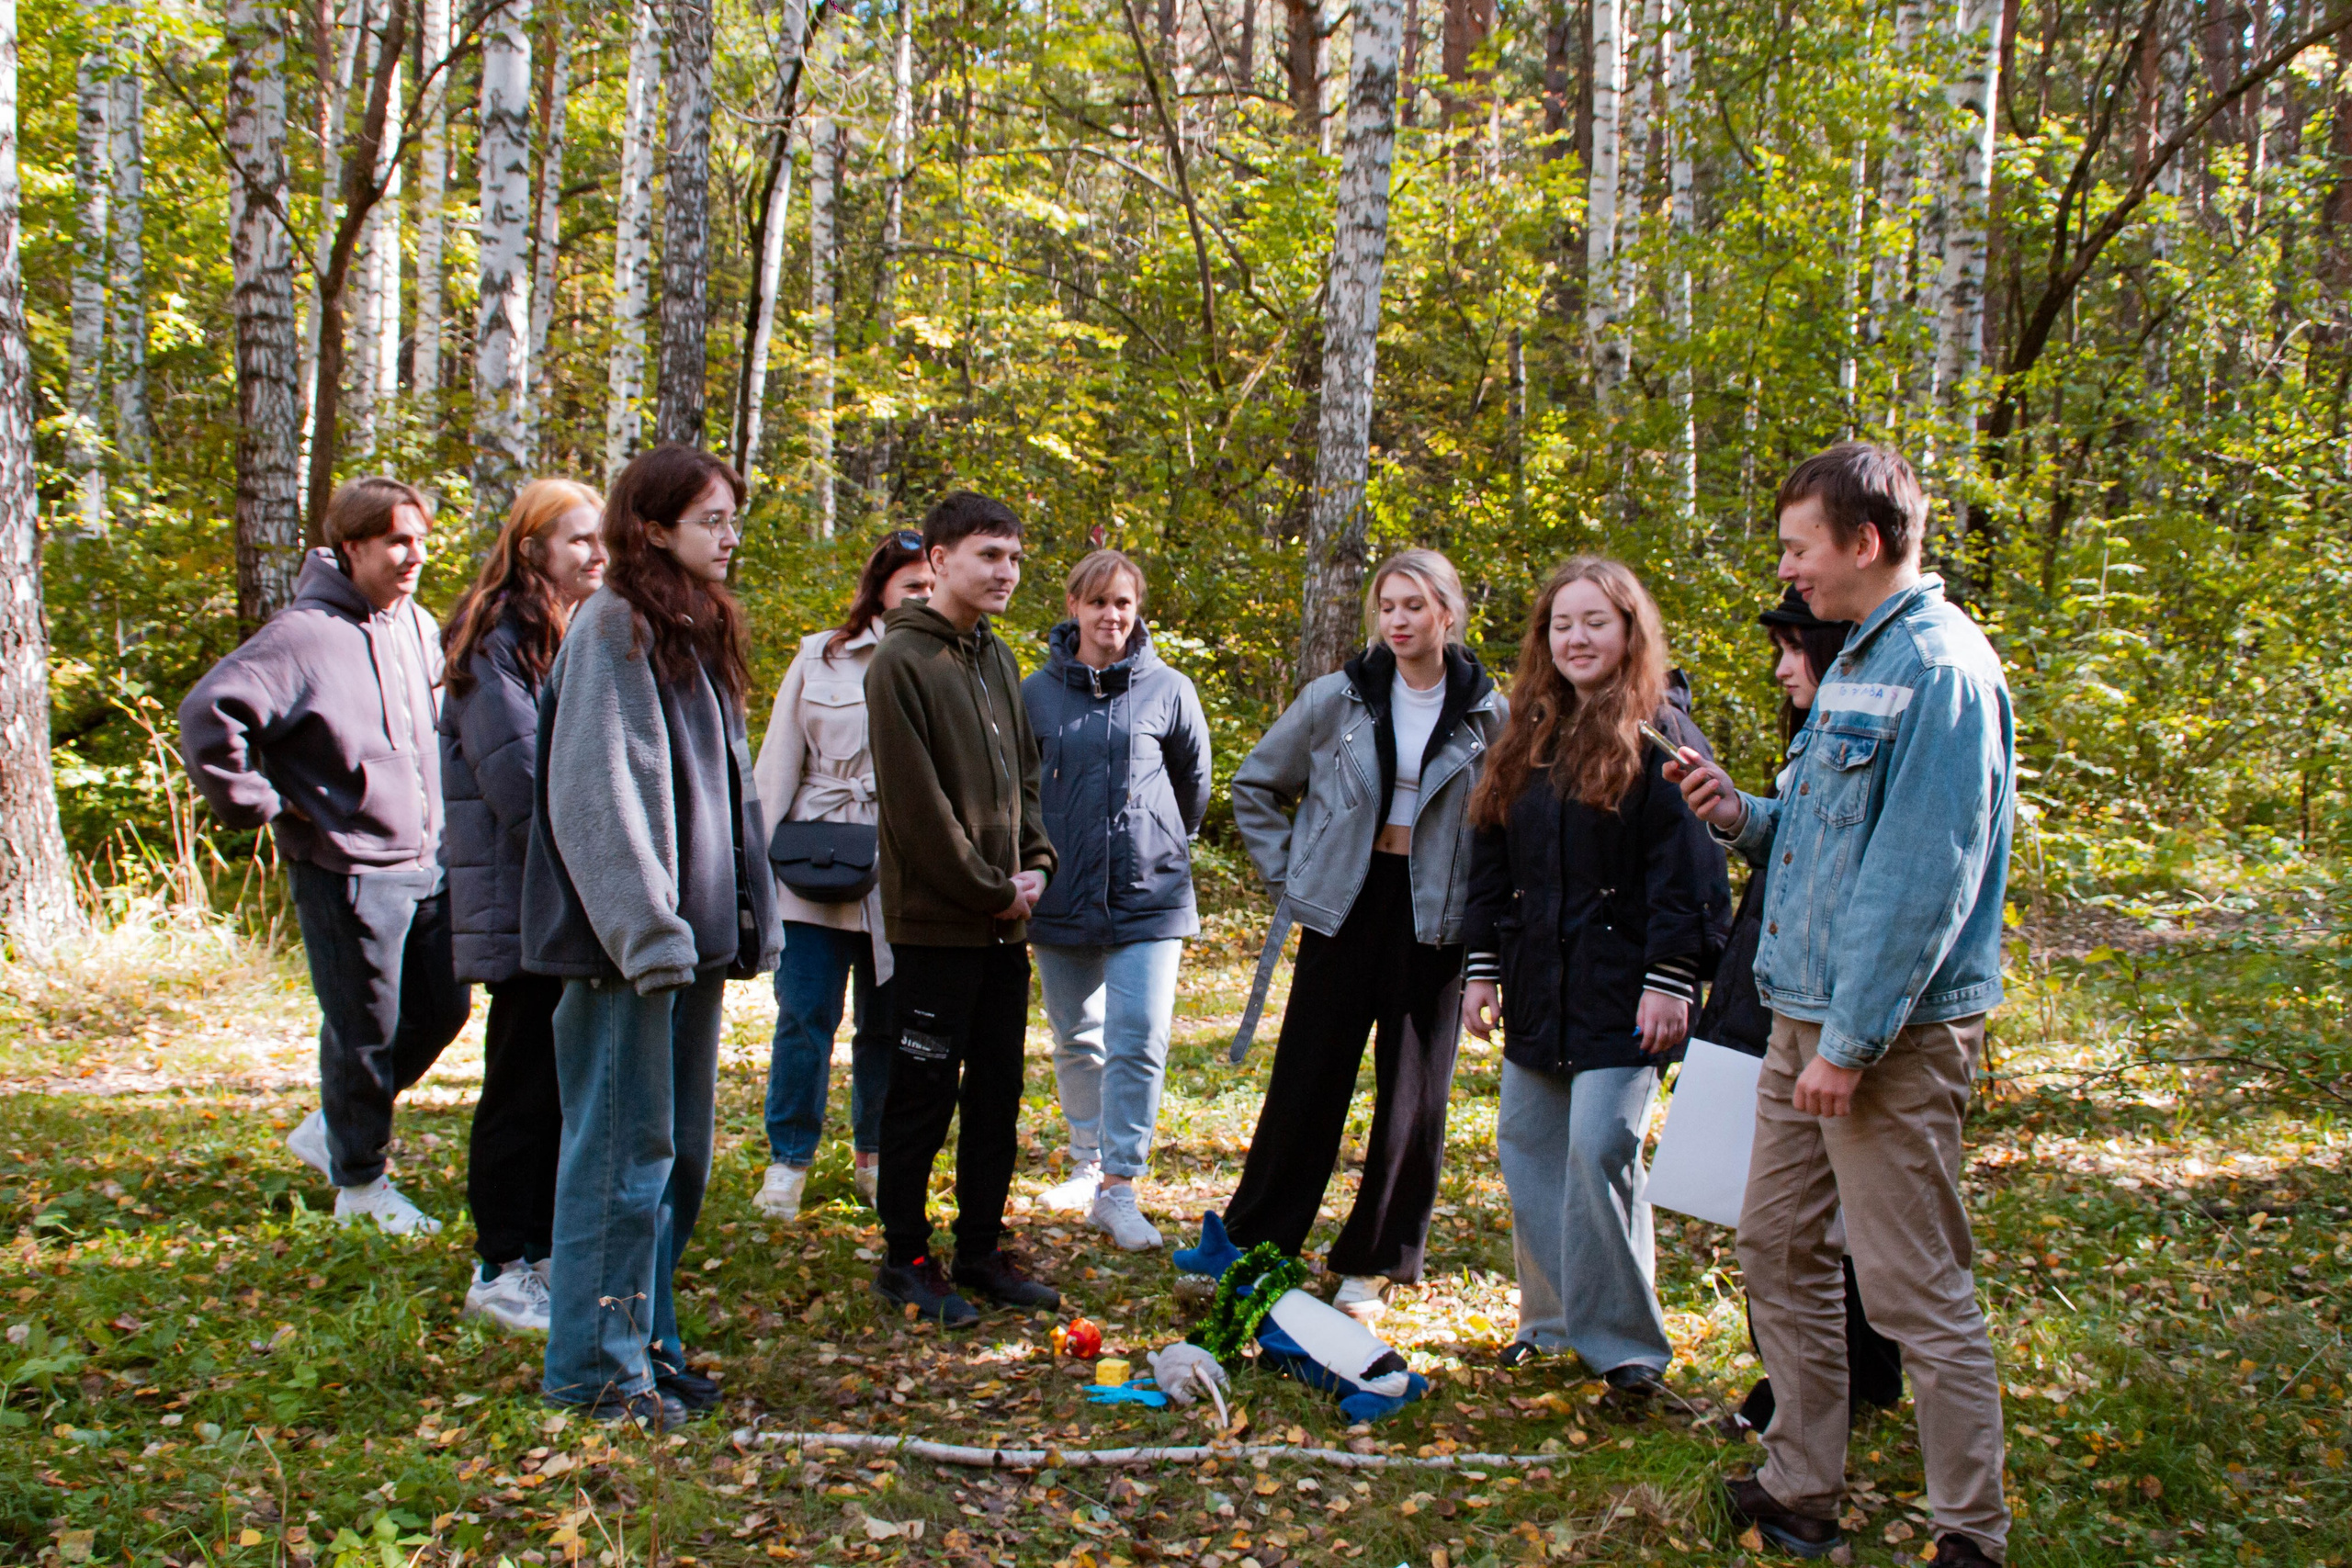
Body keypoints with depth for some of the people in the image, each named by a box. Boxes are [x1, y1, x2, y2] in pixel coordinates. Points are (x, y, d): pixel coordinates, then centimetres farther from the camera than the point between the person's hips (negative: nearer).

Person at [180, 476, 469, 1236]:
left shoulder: (420, 627, 8)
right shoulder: (304, 634, -17)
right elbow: (208, 717, -24)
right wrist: (260, 805, -16)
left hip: (427, 863, 8)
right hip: (349, 873, -8)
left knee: (442, 1009, 16)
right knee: (365, 1032, 4)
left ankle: (330, 1129, 35)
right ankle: (359, 1180, 24)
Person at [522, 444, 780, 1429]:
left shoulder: (701, 630, 18)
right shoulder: (612, 626, -10)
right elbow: (597, 792, -17)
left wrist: (751, 920, 14)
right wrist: (649, 931, -21)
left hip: (692, 939, 9)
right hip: (628, 946, -9)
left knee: (679, 1152, 14)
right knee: (624, 1152, -3)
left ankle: (648, 1341, 26)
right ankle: (594, 1367, 9)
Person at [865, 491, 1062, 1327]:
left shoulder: (998, 658, 13)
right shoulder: (903, 661, -12)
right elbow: (917, 805, -17)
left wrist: (1035, 864, 2)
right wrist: (990, 890, -13)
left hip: (1005, 922, 8)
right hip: (936, 921, -8)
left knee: (999, 1093, 13)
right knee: (925, 1093, 1)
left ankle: (981, 1251, 24)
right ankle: (906, 1259, 14)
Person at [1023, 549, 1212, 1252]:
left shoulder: (1169, 690, -1)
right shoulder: (1037, 693, 0)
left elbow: (1194, 781, 13)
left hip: (1149, 896, -2)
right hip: (1061, 898, 2)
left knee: (1139, 1043, -9)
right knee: (1077, 1041, 14)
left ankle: (1119, 1187, -3)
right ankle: (1088, 1162, 32)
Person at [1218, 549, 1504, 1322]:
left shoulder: (1488, 715, -1)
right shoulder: (1337, 698, 0)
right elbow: (1254, 786, 10)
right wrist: (1287, 874, 4)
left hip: (1434, 921, 0)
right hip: (1345, 910, 0)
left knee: (1414, 1099, 4)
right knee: (1307, 1084, 5)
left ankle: (1372, 1265, 18)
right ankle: (1254, 1243, 19)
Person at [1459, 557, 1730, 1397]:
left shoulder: (1660, 734, -5)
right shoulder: (1527, 736, 13)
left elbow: (1686, 869, -10)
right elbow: (1491, 863, 16)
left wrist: (1670, 980, -16)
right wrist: (1482, 966, 11)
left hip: (1620, 995, -6)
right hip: (1536, 990, 7)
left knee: (1599, 1151, -10)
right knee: (1527, 1147, 9)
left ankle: (1623, 1340, 4)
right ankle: (1552, 1319, 24)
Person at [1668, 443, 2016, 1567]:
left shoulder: (1941, 667, -16)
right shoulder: (1859, 660, 15)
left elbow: (1921, 876, -21)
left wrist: (1850, 1043, -21)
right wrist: (1747, 818, 3)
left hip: (1889, 1036, -10)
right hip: (1806, 1015, 10)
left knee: (1917, 1293, -2)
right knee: (1777, 1249, 16)